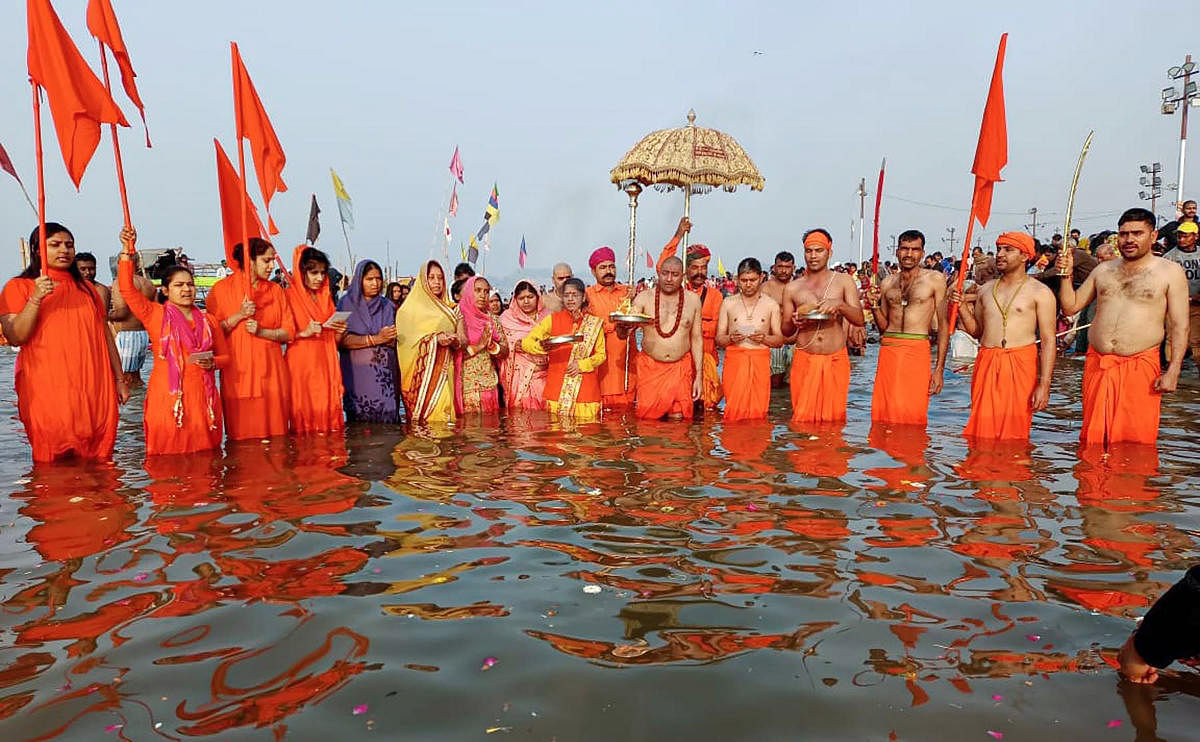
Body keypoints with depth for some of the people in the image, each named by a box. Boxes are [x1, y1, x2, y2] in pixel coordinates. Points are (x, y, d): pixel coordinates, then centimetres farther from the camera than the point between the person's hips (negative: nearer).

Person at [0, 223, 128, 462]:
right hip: (48, 394, -3)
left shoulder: (86, 288, 17)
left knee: (97, 464, 4)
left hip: (96, 391, 4)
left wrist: (119, 379, 14)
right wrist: (36, 298, -19)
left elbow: (105, 336, 17)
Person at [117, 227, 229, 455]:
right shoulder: (155, 315, 4)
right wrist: (128, 251, -14)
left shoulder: (208, 321, 12)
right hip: (167, 396, -3)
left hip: (202, 395, 3)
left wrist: (212, 363, -4)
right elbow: (127, 288, -8)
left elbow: (225, 356, 18)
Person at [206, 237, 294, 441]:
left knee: (274, 430, 3)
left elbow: (288, 332, 5)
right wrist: (239, 316, -14)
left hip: (270, 370, 3)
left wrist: (261, 331, -10)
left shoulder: (276, 290, 11)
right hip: (237, 370, -2)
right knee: (241, 434, 0)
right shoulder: (221, 288, 3)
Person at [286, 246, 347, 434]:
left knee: (327, 411, 2)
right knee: (305, 414, -5)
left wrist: (338, 331, -1)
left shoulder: (326, 297, 16)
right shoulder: (290, 296, -2)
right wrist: (304, 333, -20)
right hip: (301, 366, -5)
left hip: (325, 365, 5)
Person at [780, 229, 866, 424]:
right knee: (802, 418, -1)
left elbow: (859, 320, -1)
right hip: (804, 360, 0)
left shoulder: (844, 281, 7)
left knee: (834, 417, 2)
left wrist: (839, 305, -19)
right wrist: (794, 322, -11)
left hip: (836, 359, 0)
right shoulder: (793, 288, 8)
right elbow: (785, 331, 12)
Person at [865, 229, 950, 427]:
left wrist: (939, 368, -5)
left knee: (912, 415, -5)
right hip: (888, 348, 3)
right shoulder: (887, 283, 14)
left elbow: (943, 325, 1)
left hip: (917, 350, -3)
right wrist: (874, 306, 0)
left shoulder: (935, 279, 4)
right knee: (882, 413, 1)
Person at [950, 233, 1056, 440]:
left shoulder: (1039, 292, 1)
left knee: (1014, 434, -2)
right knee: (981, 432, 3)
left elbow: (1048, 340, -4)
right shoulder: (985, 290, 15)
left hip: (1020, 364, -4)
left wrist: (1044, 384, -12)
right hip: (986, 363, 4)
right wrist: (962, 307, 2)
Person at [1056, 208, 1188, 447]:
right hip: (1096, 363, 3)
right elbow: (1070, 306, 14)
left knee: (1136, 442, -2)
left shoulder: (1170, 272, 3)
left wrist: (1172, 371, -10)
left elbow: (1179, 326, -2)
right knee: (1092, 439, 7)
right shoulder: (1103, 270, 14)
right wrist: (1066, 274, 2)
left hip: (1140, 365, -3)